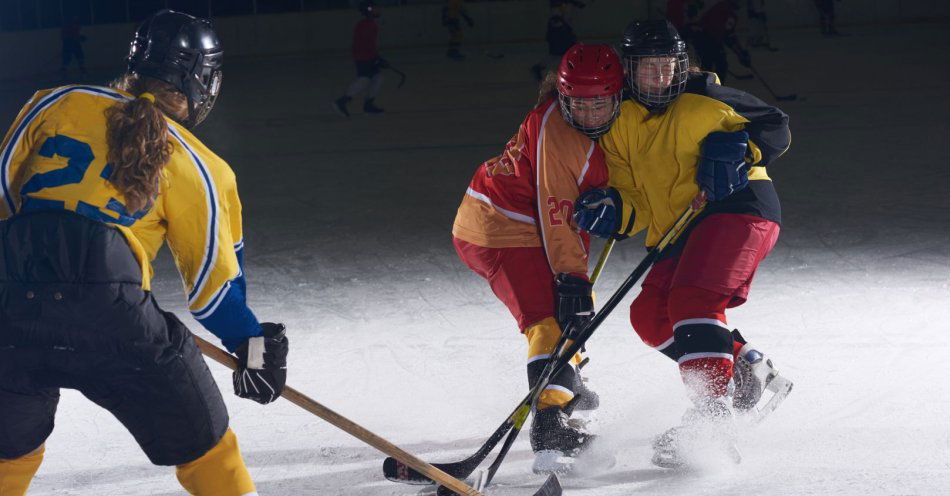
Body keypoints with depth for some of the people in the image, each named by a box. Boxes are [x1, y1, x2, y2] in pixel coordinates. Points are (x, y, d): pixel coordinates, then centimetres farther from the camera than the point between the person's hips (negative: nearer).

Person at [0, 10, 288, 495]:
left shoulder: (56, 104, 15)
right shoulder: (199, 168, 10)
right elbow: (213, 279, 13)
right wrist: (253, 345, 27)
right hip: (110, 310, -3)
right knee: (201, 443, 13)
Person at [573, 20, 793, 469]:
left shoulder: (704, 99, -4)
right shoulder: (620, 128, 11)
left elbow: (776, 126, 1)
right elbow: (636, 208, 8)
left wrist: (737, 149, -19)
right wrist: (613, 211, -16)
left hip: (739, 206, -7)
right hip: (680, 233, 8)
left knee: (691, 301, -25)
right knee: (650, 315, -4)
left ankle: (713, 418, -31)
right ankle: (750, 370, 7)